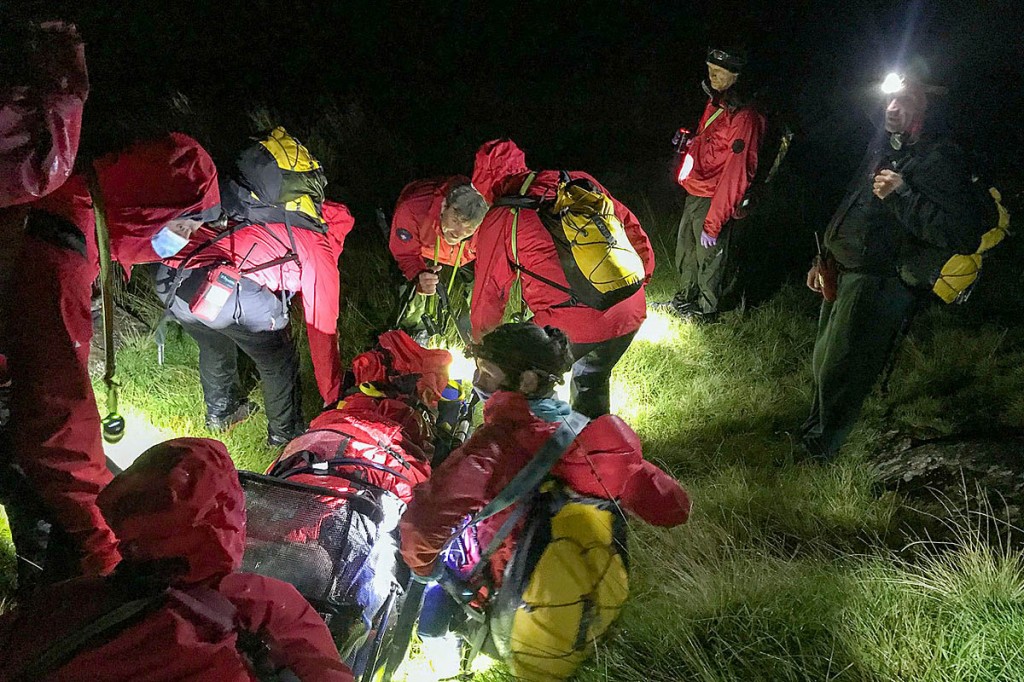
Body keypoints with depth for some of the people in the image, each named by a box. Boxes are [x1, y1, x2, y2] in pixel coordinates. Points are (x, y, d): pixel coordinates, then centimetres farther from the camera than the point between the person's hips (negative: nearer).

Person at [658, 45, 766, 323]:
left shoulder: (744, 117, -21)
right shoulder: (715, 104, 8)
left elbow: (734, 175, -23)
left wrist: (713, 222, -24)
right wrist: (689, 143, 4)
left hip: (714, 199, -9)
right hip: (695, 193, 9)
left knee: (709, 257, 6)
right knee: (685, 249, 21)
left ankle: (707, 311, 25)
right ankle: (685, 300, 41)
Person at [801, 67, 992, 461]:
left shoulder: (939, 160, -17)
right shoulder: (880, 147, 10)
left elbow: (966, 235, -26)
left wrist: (901, 195, -27)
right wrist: (825, 258, 23)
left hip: (879, 286, -8)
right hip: (841, 276, 8)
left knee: (839, 374, 1)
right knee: (823, 364, 19)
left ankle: (817, 450, 20)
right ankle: (812, 431, 38)